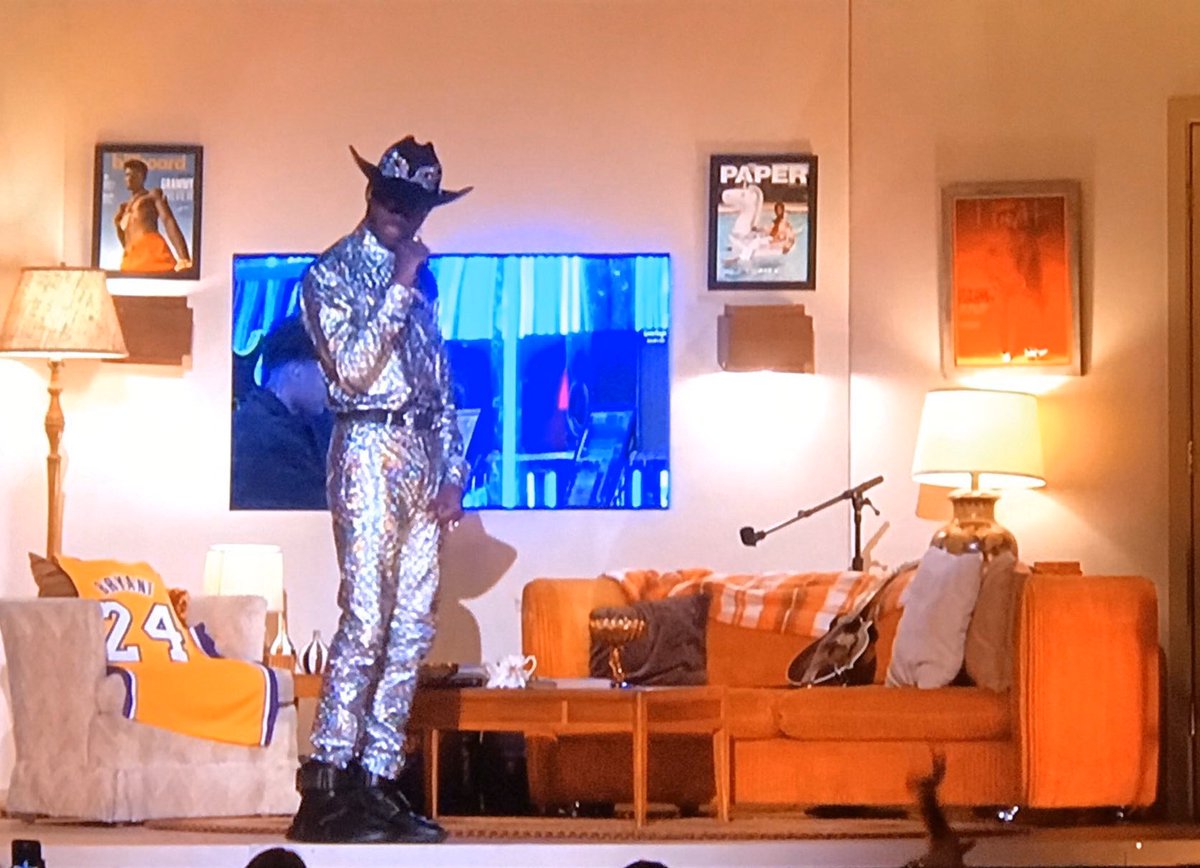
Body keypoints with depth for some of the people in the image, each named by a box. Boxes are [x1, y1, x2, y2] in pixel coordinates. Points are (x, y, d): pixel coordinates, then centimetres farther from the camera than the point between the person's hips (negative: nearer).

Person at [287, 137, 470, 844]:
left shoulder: (421, 277, 18)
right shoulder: (333, 273, -2)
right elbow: (353, 369, -14)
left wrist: (451, 472, 10)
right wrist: (399, 288, -13)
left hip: (424, 455, 7)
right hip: (370, 449, -7)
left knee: (414, 626, 3)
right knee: (367, 620, -15)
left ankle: (378, 780, 6)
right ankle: (327, 785, -13)